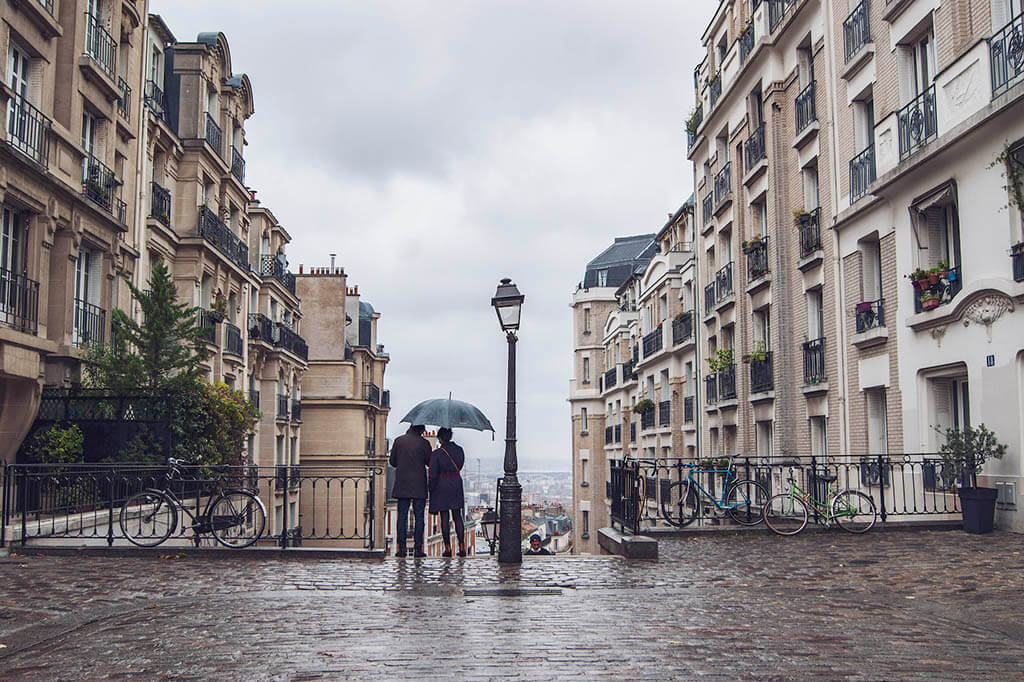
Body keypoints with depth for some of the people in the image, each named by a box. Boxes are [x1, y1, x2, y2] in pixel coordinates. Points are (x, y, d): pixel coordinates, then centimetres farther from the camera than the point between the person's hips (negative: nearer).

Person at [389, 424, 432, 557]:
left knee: (402, 516, 5)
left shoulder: (398, 441, 2)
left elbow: (392, 461, 7)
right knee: (419, 516, 2)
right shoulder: (423, 443, -5)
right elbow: (430, 462, 0)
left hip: (402, 485, 2)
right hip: (419, 486, -2)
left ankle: (401, 548, 2)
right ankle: (418, 548, -1)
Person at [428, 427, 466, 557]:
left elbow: (433, 474, -13)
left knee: (444, 518, 3)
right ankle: (462, 547, 5)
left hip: (441, 486, -4)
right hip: (456, 485, 4)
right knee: (458, 516, 10)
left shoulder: (436, 454, -15)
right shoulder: (459, 450, -2)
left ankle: (447, 548, 4)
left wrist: (431, 490, -1)